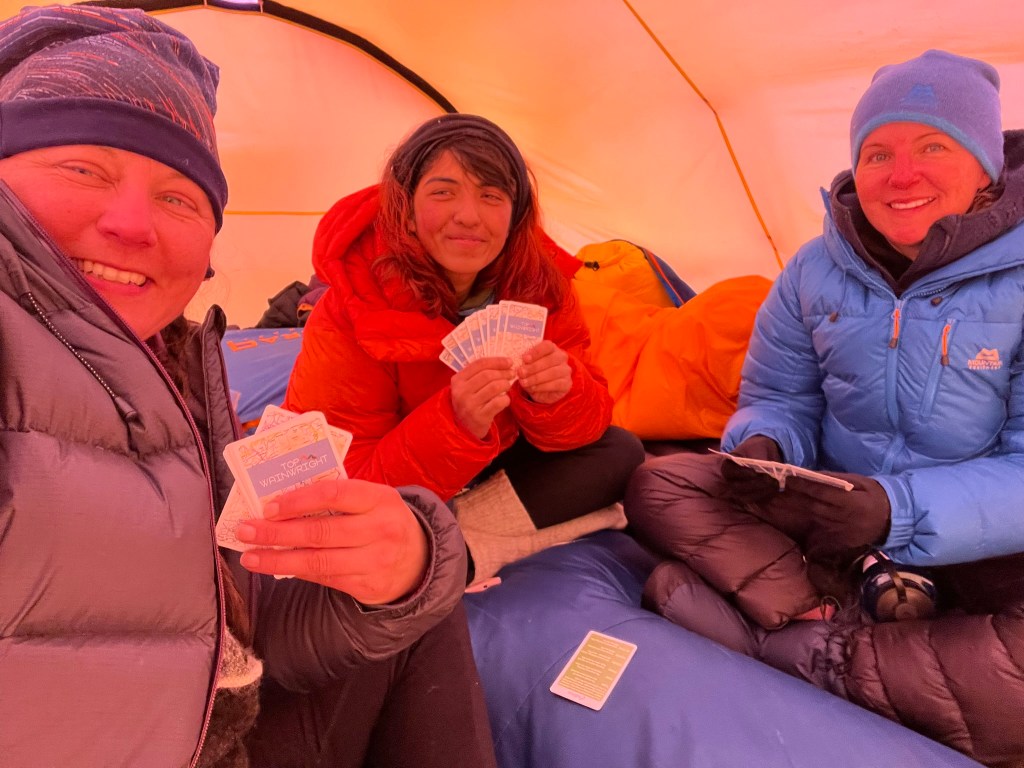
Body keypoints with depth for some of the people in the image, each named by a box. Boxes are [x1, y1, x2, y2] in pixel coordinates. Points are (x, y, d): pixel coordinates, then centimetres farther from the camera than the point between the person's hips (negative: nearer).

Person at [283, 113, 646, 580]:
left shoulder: (538, 282, -16)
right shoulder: (350, 315, -27)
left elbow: (591, 420, -11)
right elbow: (348, 486, -27)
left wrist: (558, 394, -36)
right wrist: (455, 423, -43)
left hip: (488, 463, 5)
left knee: (619, 453, -10)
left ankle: (467, 543, -17)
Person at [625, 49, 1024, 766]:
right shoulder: (818, 270, -2)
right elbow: (778, 397, 4)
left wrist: (901, 510, -34)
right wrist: (762, 445, -20)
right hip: (835, 511, 4)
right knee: (659, 487, -13)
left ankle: (803, 656, -21)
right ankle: (826, 624, -22)